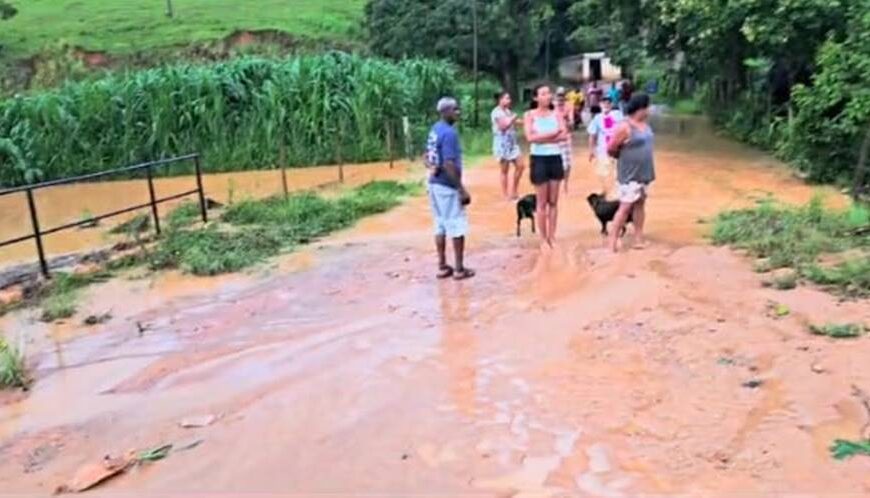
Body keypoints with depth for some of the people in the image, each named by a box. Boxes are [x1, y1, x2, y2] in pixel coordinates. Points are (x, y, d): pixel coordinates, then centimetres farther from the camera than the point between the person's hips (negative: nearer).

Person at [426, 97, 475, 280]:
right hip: (448, 186, -9)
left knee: (441, 226, 13)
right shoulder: (449, 133, -19)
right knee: (457, 227, 0)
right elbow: (449, 165, -24)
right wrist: (462, 189, -21)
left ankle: (442, 266, 19)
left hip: (435, 183, 9)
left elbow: (427, 157, 17)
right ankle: (459, 269, 7)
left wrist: (433, 168, 0)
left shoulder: (435, 130, 11)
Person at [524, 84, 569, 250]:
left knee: (554, 201, 8)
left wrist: (541, 138, -14)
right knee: (542, 202, 2)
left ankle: (552, 236, 17)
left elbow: (564, 135, -7)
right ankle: (543, 239, 10)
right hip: (539, 159, -3)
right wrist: (552, 134, -13)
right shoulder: (530, 115, -2)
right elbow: (530, 137, -16)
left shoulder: (556, 114, 5)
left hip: (555, 158, 3)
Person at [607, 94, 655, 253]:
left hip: (644, 173, 8)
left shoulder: (645, 124, 8)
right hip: (630, 175, -8)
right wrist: (624, 158, 2)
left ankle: (639, 239, 17)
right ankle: (613, 240, 1)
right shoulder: (624, 127, -16)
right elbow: (611, 149, -14)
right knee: (625, 207, -7)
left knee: (640, 204, 11)